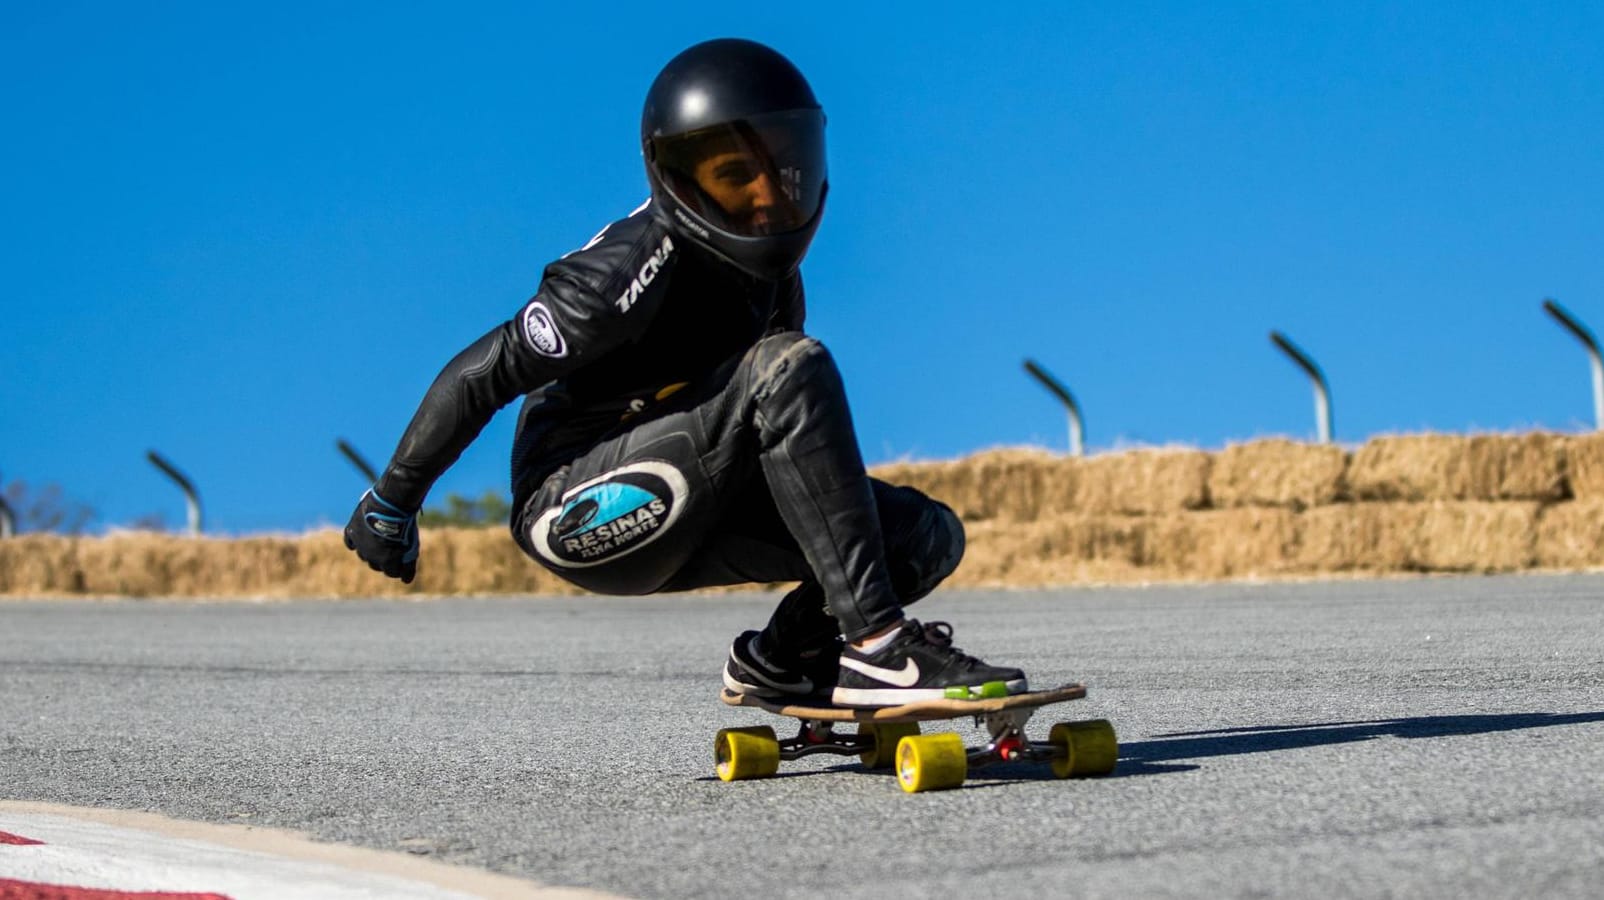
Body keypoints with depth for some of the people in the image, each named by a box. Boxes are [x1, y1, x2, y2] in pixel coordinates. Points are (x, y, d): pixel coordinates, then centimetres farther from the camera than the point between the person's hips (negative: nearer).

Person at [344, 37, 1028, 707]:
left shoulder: (772, 270, 4)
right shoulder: (636, 270, -21)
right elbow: (480, 376, -14)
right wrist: (391, 504, -5)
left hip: (677, 525, 8)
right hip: (576, 514, -8)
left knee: (928, 536, -6)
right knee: (790, 369, -31)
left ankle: (780, 658, 10)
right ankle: (875, 645, -33)